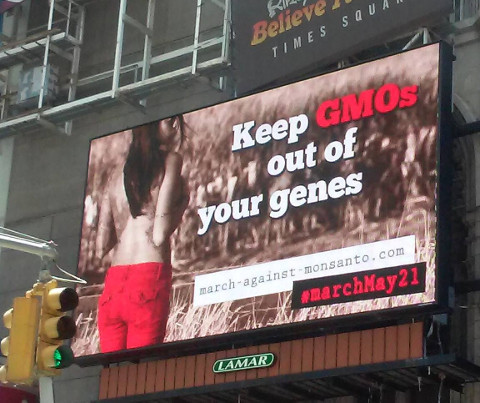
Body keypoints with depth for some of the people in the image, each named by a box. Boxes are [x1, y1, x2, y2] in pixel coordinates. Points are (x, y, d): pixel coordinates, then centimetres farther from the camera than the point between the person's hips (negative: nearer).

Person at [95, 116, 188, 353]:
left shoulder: (116, 176, 19)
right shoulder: (170, 161, 3)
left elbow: (102, 249, 15)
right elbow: (159, 235, -6)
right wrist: (182, 205, 9)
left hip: (112, 287, 5)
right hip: (150, 280, -5)